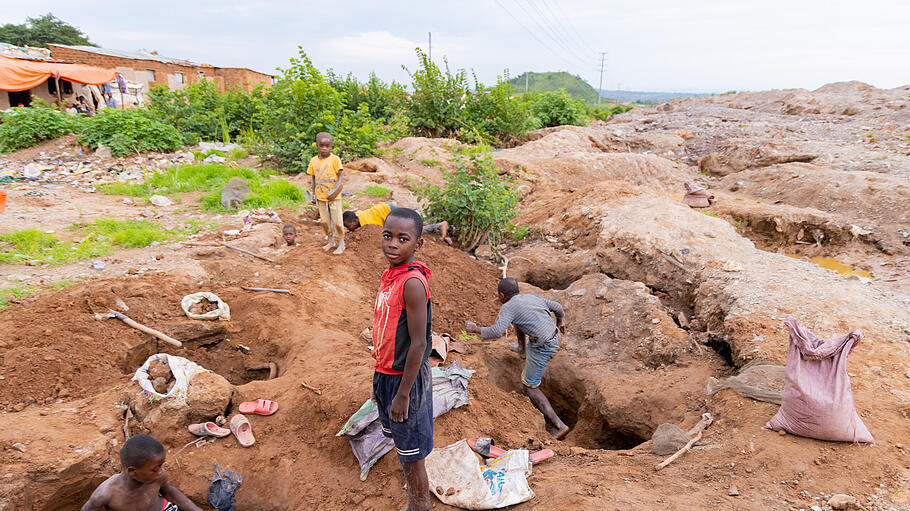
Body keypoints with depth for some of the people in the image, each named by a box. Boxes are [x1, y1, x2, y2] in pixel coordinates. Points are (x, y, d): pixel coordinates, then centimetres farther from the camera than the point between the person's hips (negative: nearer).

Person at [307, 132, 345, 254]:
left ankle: (341, 243, 11)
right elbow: (313, 178, 10)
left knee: (337, 221, -1)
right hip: (321, 197, 4)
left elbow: (340, 176, -8)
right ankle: (331, 241, 28)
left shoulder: (335, 159, -9)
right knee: (325, 221, 12)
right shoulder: (313, 160, 3)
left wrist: (335, 189, -20)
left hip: (334, 197, -4)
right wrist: (314, 194, 5)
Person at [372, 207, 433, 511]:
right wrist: (380, 380, 17)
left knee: (412, 457, 8)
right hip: (386, 374, 9)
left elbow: (418, 344, -22)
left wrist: (402, 394, -19)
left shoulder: (413, 282, -22)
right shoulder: (390, 275, 4)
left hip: (405, 378, -9)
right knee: (400, 447, 24)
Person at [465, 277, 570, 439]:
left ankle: (558, 425, -2)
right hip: (554, 337, 8)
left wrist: (475, 329, -10)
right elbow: (557, 307, 15)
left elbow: (497, 331, -25)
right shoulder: (532, 297, 8)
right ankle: (522, 350, 52)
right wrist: (559, 323, 35)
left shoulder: (508, 307, -13)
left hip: (542, 349, -8)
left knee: (529, 387, 5)